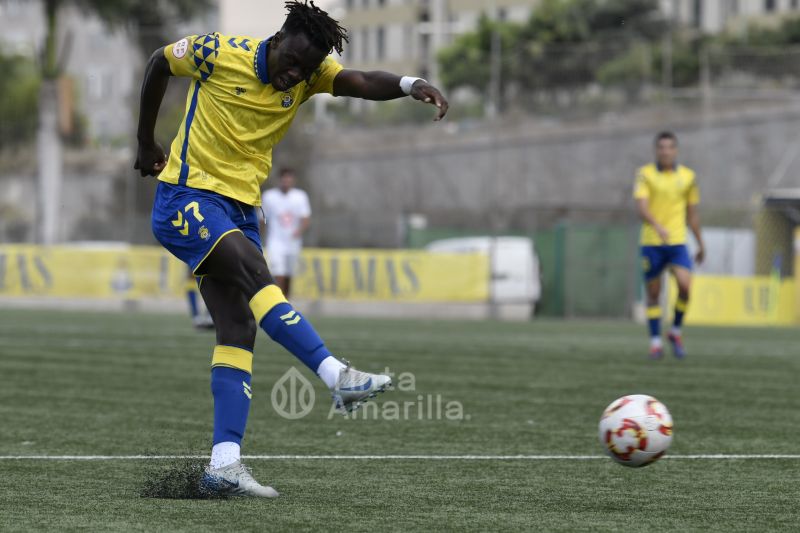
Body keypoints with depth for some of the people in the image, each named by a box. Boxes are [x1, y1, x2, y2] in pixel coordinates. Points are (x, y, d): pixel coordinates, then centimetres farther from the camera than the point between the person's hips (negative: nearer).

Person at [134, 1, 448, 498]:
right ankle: (337, 376, -37)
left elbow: (362, 83, -19)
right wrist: (146, 144, 13)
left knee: (239, 331, -4)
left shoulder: (309, 73, -1)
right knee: (255, 271, -27)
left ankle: (224, 464, -7)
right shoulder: (218, 52, -10)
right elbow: (159, 63, 7)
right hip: (186, 198, -5)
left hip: (240, 210, 5)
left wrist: (410, 85, -40)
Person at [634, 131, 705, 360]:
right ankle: (655, 342, 13)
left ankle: (676, 332, 4)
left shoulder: (688, 176, 7)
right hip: (651, 244, -1)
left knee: (685, 285, -17)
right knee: (653, 294, 2)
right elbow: (641, 207, -15)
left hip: (677, 242, 1)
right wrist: (658, 226, -32)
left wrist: (701, 244, 17)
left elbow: (692, 213, 15)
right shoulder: (645, 174, -2)